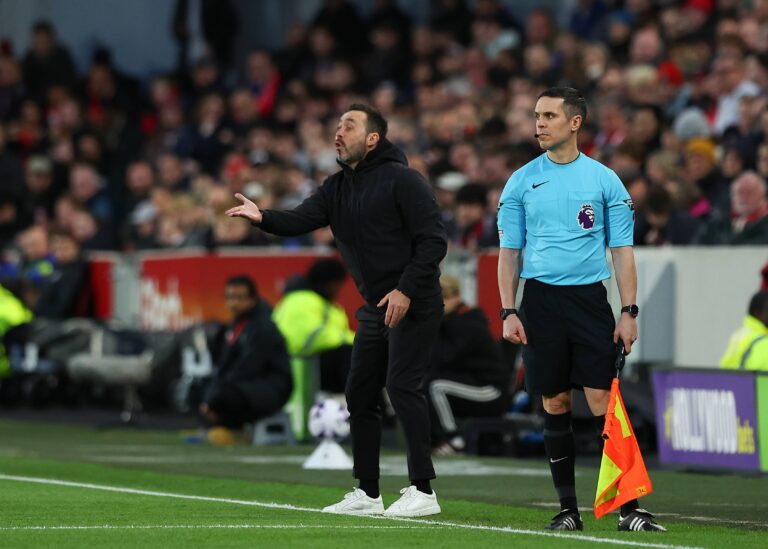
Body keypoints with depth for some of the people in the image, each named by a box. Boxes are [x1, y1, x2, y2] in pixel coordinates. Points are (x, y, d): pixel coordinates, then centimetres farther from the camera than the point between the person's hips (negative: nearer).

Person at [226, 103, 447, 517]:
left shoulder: (401, 180, -11)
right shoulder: (338, 187, 11)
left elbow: (434, 239, -14)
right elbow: (301, 220, -3)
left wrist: (406, 290, -21)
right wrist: (263, 218, -24)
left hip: (412, 305, -8)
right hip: (375, 308, 8)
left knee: (402, 386, -15)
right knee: (359, 394, 8)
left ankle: (423, 491, -13)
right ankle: (367, 494, 15)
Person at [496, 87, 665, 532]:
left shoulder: (604, 180, 4)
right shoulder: (522, 182, 7)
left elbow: (623, 250, 5)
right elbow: (509, 252, 10)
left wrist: (629, 312, -3)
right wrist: (508, 312, 0)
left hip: (590, 298, -1)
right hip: (540, 299, 1)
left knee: (602, 403, -8)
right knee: (555, 405, 2)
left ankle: (629, 507, -7)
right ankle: (569, 509, 9)